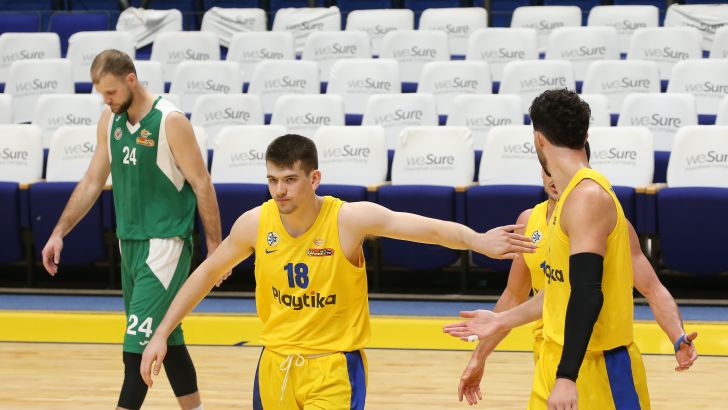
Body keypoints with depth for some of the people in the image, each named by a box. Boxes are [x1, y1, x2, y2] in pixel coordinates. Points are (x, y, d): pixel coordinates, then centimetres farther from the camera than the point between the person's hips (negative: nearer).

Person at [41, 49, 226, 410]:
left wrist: (214, 246, -11)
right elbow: (92, 182, 13)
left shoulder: (170, 122, -14)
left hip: (165, 245, -7)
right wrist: (59, 232, 7)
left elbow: (202, 185, -11)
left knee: (138, 343, -11)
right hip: (129, 242, 7)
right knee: (166, 338, 14)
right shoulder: (109, 121, 7)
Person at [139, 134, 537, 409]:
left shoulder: (349, 219, -17)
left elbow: (429, 229, -27)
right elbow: (207, 273, 10)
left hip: (334, 367, -4)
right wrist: (161, 334, 9)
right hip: (275, 364, 4)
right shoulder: (255, 223, -6)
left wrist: (478, 241, -46)